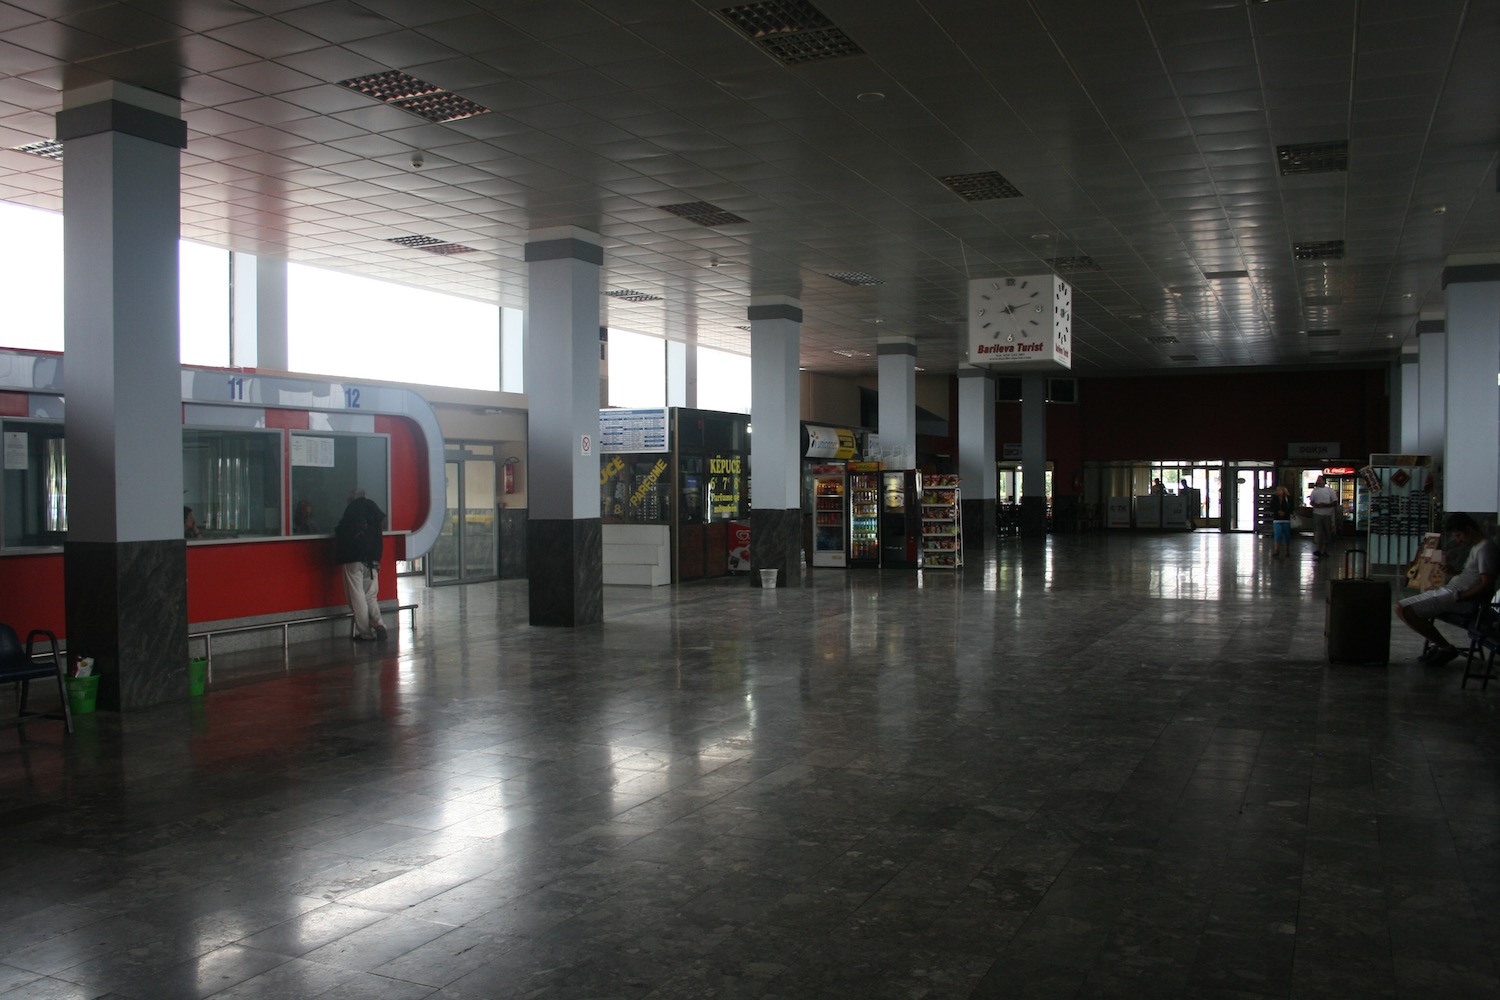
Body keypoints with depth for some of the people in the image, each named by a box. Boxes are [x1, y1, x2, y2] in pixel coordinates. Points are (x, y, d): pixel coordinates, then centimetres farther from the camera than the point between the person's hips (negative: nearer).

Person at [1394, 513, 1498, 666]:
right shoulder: (1476, 546, 19)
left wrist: (1459, 597, -20)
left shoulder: (1486, 548, -13)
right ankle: (1434, 644, 14)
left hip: (1457, 596, -11)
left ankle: (1445, 647, -10)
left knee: (1402, 609, -21)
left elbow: (1487, 584, -22)